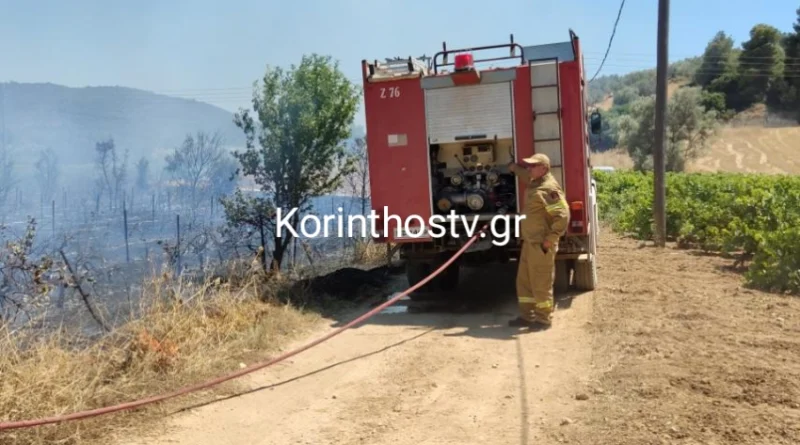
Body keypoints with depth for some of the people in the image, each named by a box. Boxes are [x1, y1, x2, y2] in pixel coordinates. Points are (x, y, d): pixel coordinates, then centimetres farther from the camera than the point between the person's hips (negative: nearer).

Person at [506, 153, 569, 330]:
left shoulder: (549, 188, -18)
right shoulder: (534, 183, 12)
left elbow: (563, 216, -23)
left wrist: (549, 240, -21)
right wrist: (515, 168, 44)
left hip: (541, 245, -10)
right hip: (529, 242, 10)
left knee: (541, 283, -1)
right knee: (524, 281, 14)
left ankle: (544, 319, 10)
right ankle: (526, 316, 24)